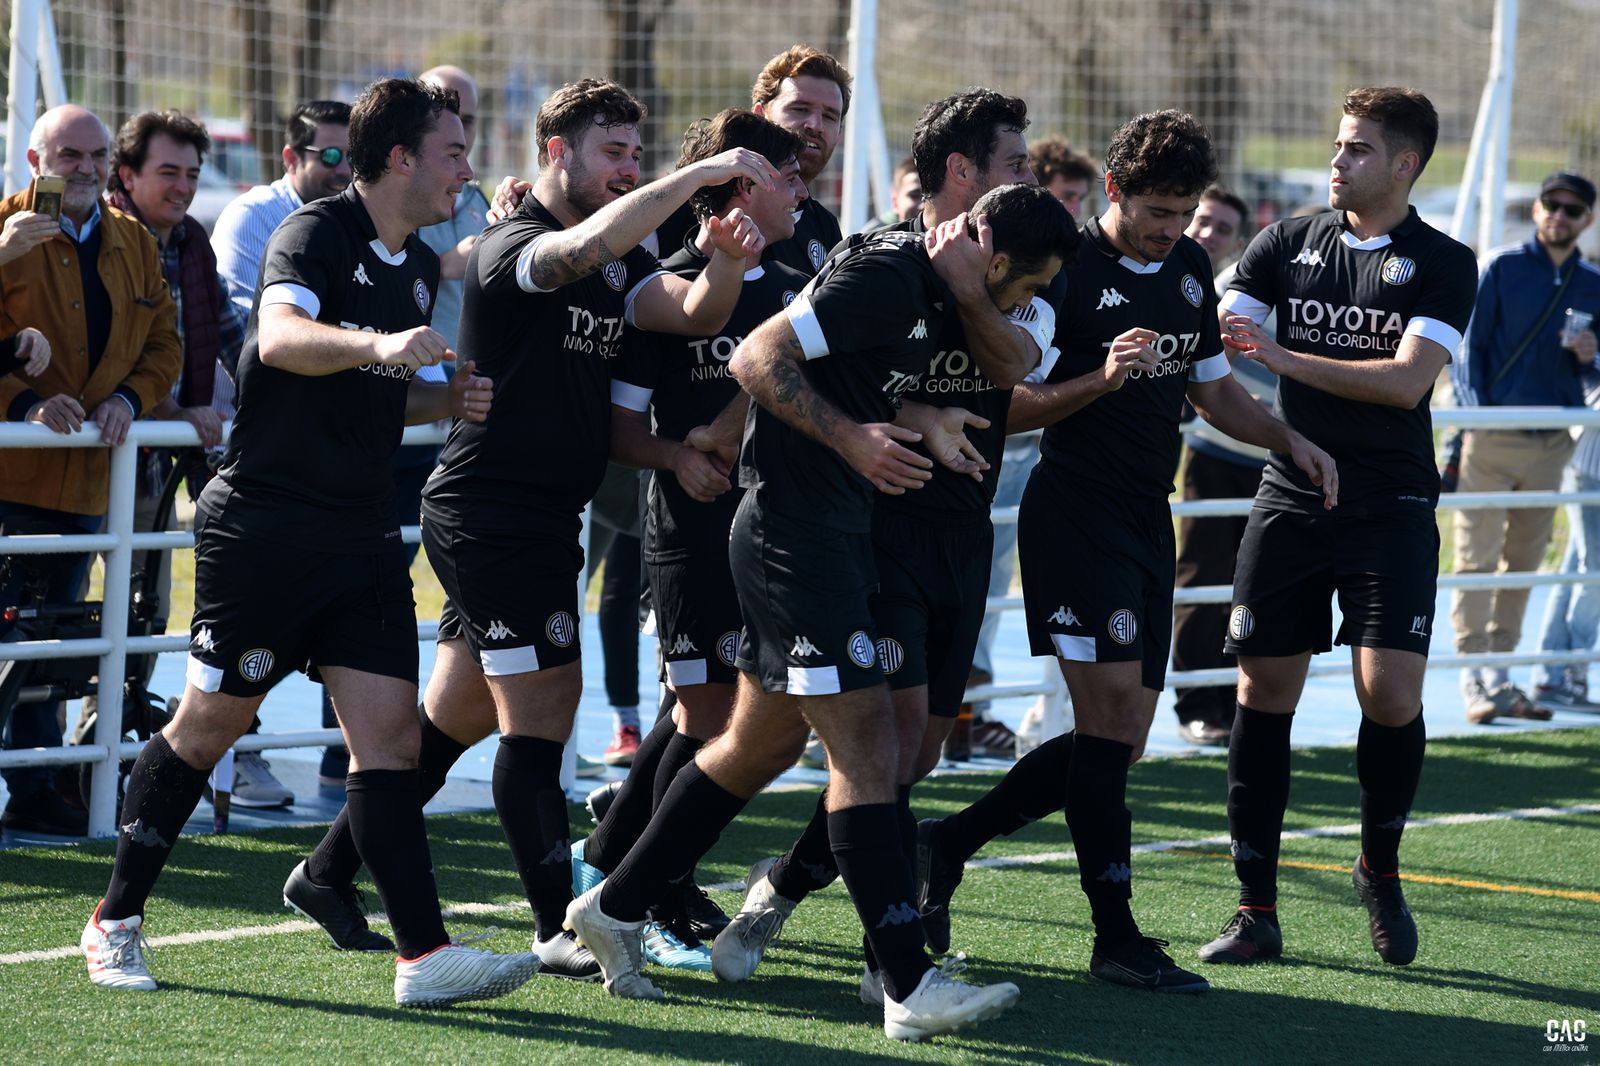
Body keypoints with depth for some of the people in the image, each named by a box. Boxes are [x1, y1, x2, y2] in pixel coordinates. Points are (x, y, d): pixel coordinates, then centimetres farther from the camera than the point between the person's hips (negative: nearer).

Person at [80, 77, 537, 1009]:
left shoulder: (422, 268, 14)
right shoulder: (317, 233, -11)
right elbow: (281, 336, -31)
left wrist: (447, 399, 8)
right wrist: (378, 344, -47)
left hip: (363, 538, 7)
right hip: (264, 523, -7)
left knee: (389, 731, -4)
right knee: (210, 723, 3)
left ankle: (424, 955, -8)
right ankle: (116, 921, 18)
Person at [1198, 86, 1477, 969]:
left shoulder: (1442, 265, -3)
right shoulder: (1287, 244, 7)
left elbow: (1407, 381, -15)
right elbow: (1219, 335, 1)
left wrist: (1282, 358, -19)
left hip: (1390, 508, -3)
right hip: (1291, 499, 3)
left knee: (1390, 692, -13)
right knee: (1263, 695, -1)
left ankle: (1380, 869, 14)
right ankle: (1256, 909, 6)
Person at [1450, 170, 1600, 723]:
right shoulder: (1501, 268, -2)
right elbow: (1468, 345, -3)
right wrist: (1476, 409, -14)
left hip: (1552, 443, 5)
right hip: (1493, 439, -5)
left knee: (1524, 562, 9)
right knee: (1478, 558, -6)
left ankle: (1499, 674, 15)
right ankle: (1475, 675, -5)